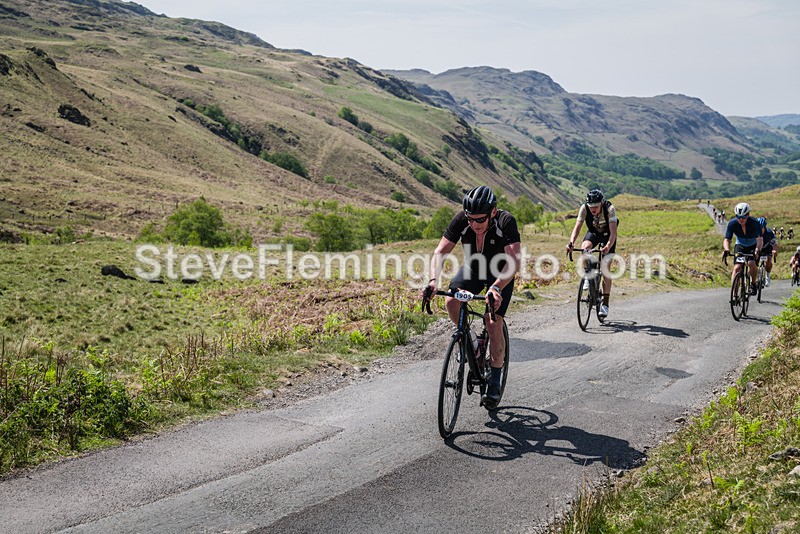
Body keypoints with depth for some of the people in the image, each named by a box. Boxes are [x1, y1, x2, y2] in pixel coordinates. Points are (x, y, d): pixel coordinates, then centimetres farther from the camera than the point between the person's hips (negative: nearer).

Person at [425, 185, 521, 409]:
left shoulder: (506, 222, -33)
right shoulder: (461, 220, -26)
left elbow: (514, 261, -42)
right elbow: (440, 252, -26)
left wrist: (496, 288, -57)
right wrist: (433, 280, -44)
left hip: (500, 274, -3)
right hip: (473, 268, 3)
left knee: (493, 324, -16)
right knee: (451, 302, -25)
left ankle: (495, 383, -1)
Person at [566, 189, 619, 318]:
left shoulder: (610, 209, -34)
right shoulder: (584, 208, -28)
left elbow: (613, 232, -40)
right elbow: (577, 227, -30)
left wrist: (608, 246, -57)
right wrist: (571, 242, -48)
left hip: (608, 235, -2)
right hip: (593, 232, 2)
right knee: (584, 248, -33)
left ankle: (605, 304, -2)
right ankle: (587, 277, -10)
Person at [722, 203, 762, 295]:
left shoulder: (754, 223, -28)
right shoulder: (732, 223, -21)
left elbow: (760, 239, -35)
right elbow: (727, 239, -20)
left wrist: (757, 250, -54)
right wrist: (726, 250, -41)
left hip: (753, 247, -2)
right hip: (740, 246, 2)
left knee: (751, 263, -27)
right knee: (737, 267, -18)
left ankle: (753, 284, 0)